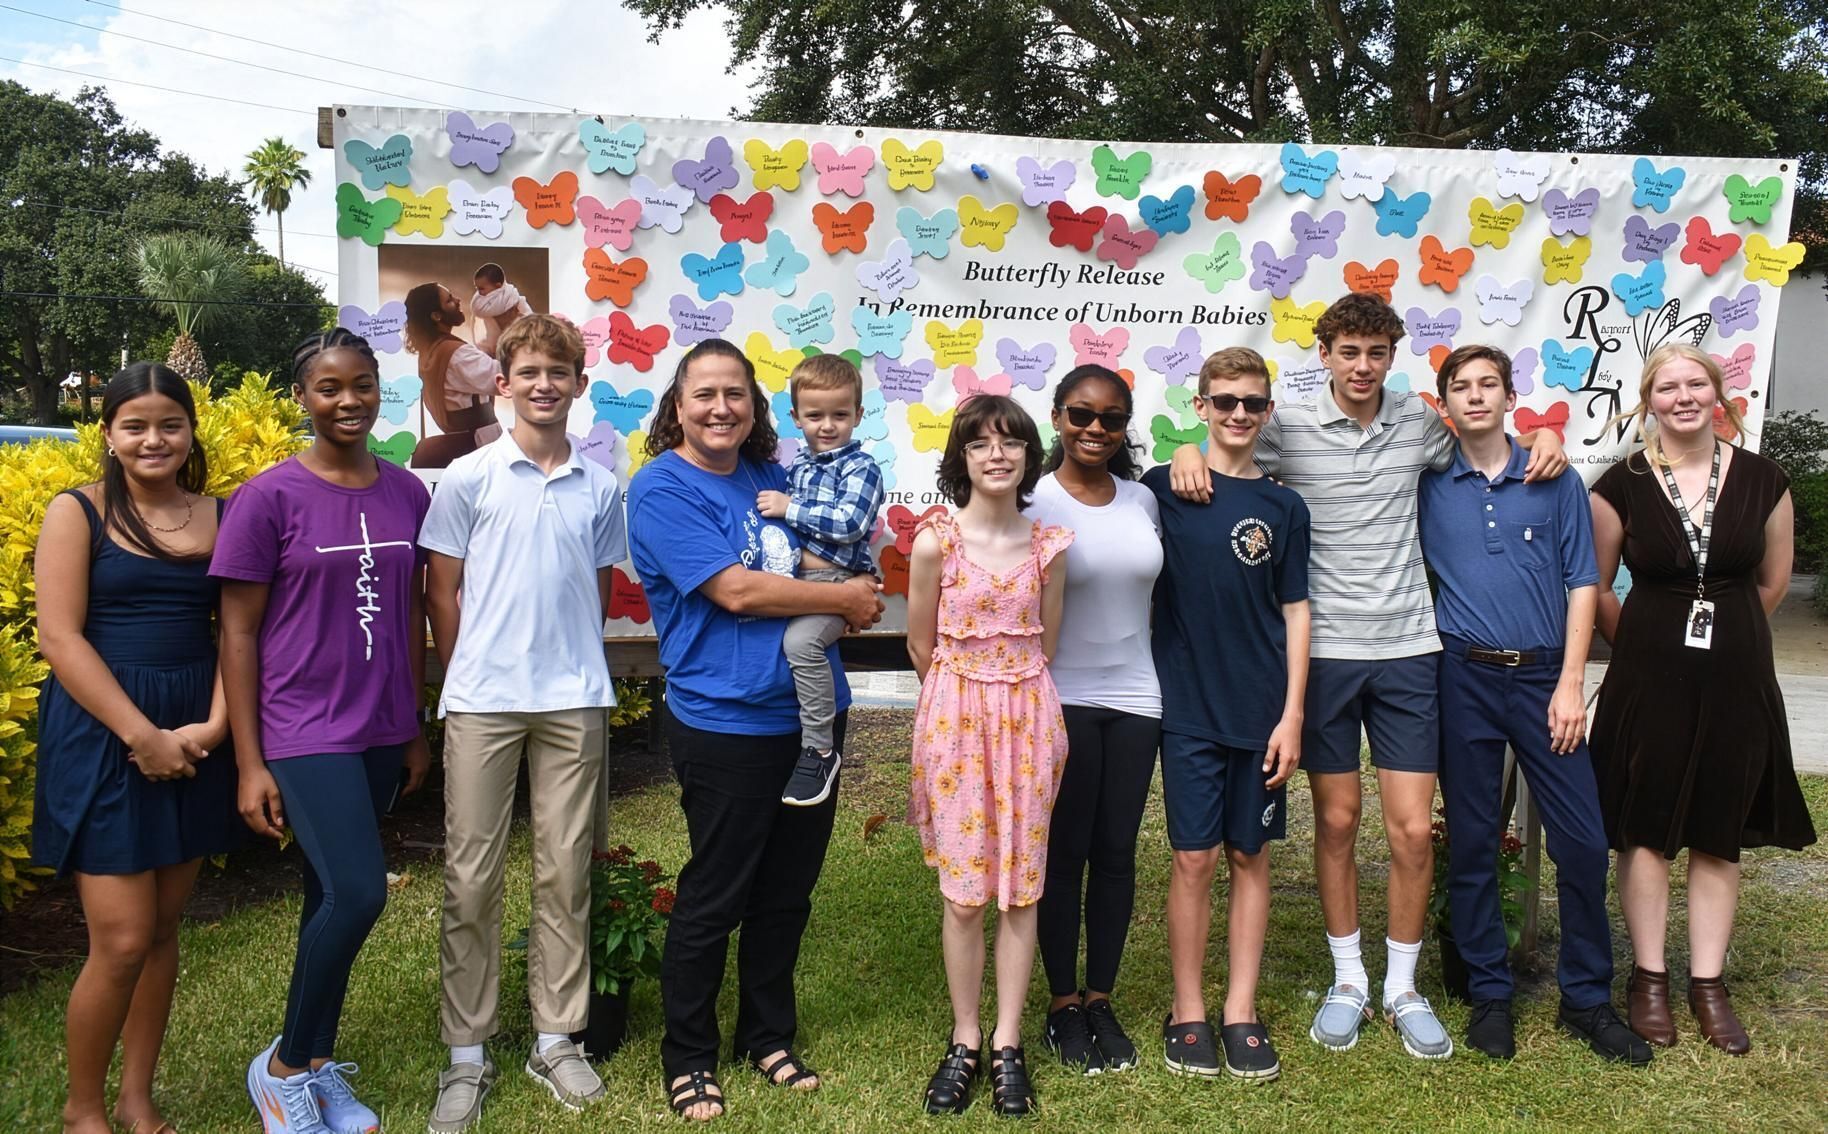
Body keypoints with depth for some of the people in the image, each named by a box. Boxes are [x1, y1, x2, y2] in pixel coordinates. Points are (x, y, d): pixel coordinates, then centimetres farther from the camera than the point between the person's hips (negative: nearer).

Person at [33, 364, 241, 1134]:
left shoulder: (218, 517, 6)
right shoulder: (77, 512, -3)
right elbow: (60, 638, -10)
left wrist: (214, 725, -11)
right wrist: (142, 735, -16)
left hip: (194, 738, 4)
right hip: (102, 736, -4)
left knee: (163, 930, 12)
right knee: (122, 939, -5)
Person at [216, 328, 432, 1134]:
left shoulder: (407, 492, 4)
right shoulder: (267, 497, -8)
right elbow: (238, 632, -6)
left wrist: (414, 728, 13)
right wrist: (250, 764, -8)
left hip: (380, 732, 5)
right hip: (304, 732, -5)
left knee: (332, 898, 14)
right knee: (356, 893, -15)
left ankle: (320, 1067, 29)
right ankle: (282, 1066, 8)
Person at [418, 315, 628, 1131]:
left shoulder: (600, 487, 6)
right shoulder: (468, 479, 0)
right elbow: (442, 594, 3)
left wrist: (570, 662, 7)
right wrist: (469, 679, 5)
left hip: (574, 702, 2)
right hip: (482, 702, -2)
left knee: (565, 875, 9)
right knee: (470, 880, 5)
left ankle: (556, 1039, 24)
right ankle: (467, 1055, 18)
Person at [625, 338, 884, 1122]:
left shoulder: (771, 477, 10)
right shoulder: (662, 489, -10)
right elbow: (735, 590, -19)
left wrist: (851, 589, -1)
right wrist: (846, 599, -10)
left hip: (810, 714, 7)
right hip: (726, 725, -6)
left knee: (787, 892, 16)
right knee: (713, 900, 6)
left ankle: (769, 1036, 34)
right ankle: (688, 1056, 25)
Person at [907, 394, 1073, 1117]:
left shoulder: (1048, 546, 1)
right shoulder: (935, 540, -7)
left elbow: (1044, 649, 10)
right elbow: (922, 649, 2)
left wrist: (1013, 692, 9)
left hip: (1027, 718, 2)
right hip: (955, 715, -2)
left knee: (1020, 888, 7)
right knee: (963, 893, 4)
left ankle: (1007, 1044, 20)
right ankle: (964, 1042, 21)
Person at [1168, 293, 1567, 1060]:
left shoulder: (1419, 423, 5)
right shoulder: (1286, 428, -2)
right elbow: (1220, 448, 7)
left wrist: (1542, 438, 4)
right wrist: (1188, 452, -16)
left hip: (1408, 650, 2)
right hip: (1323, 651, -1)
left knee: (1413, 828, 3)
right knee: (1337, 821, 9)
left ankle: (1402, 988, 21)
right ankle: (1348, 980, 26)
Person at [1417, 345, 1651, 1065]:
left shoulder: (1557, 482, 6)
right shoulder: (1428, 486, 5)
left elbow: (1582, 584, 4)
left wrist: (1570, 684, -4)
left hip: (1544, 676, 1)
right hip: (1462, 679, 0)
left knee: (1582, 839, 0)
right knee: (1471, 841, 6)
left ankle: (1587, 998, 17)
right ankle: (1489, 993, 20)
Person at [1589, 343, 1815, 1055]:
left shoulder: (1762, 481, 0)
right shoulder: (1620, 486, -5)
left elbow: (1771, 583, 13)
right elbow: (1596, 589, 3)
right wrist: (1647, 649, 11)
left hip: (1736, 679, 2)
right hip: (1649, 678, -2)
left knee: (1719, 835, 9)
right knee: (1646, 830, 4)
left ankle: (1708, 984, 20)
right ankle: (1648, 979, 17)